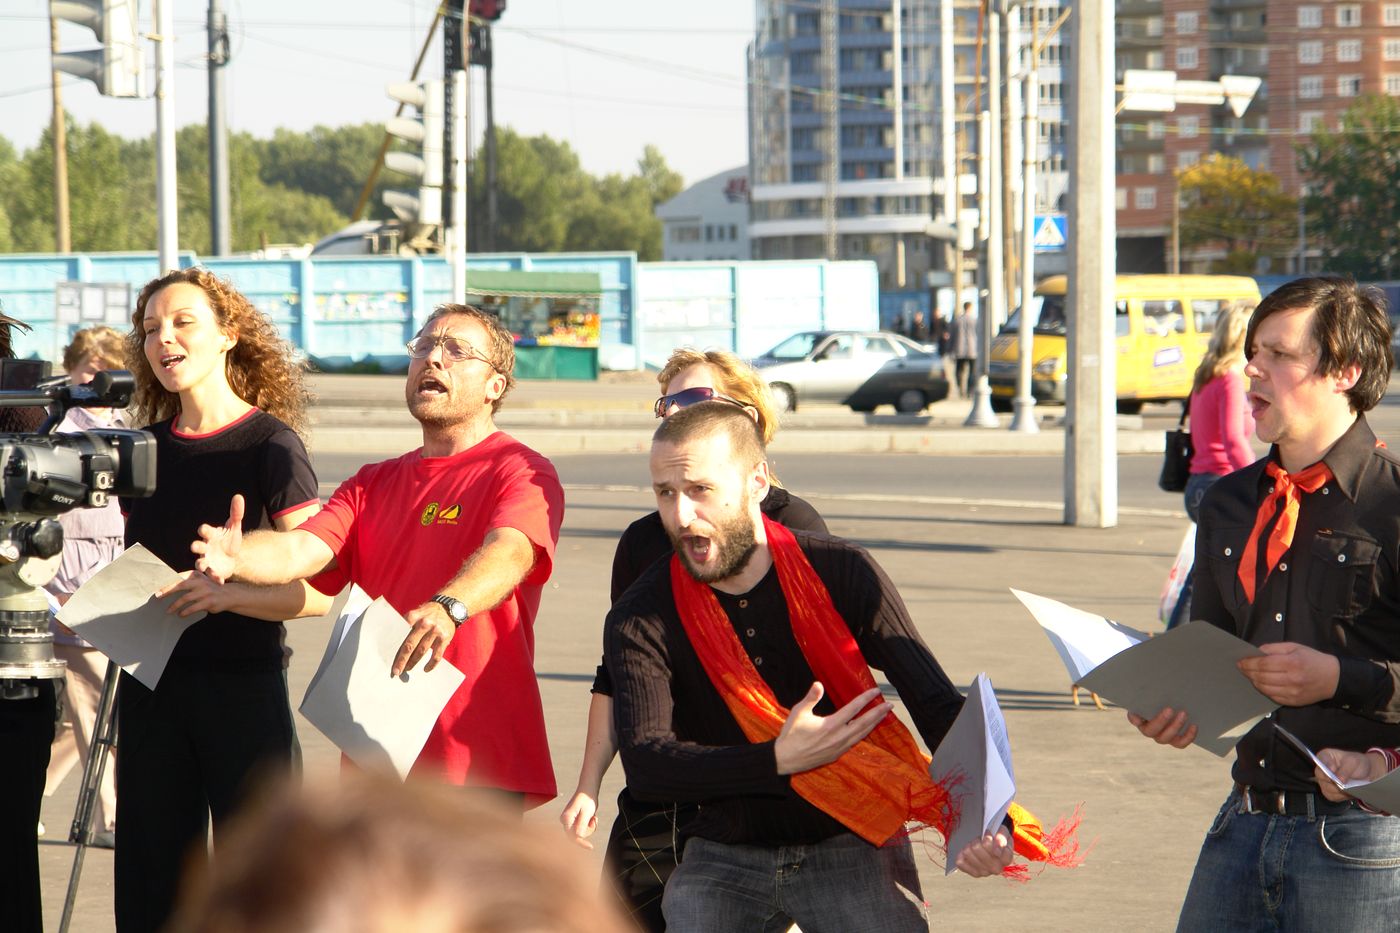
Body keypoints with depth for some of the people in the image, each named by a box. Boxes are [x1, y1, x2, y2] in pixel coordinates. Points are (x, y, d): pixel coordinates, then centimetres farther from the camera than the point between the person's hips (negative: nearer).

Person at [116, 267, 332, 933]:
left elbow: (319, 591, -11)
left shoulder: (270, 445, -6)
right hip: (151, 685, 5)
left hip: (244, 686, -5)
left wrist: (229, 593, -24)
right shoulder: (146, 449, 10)